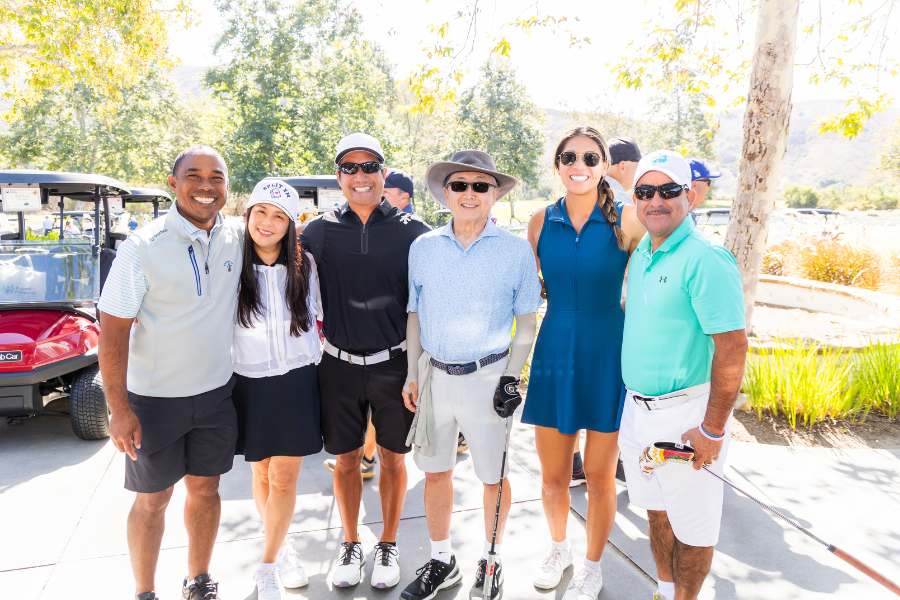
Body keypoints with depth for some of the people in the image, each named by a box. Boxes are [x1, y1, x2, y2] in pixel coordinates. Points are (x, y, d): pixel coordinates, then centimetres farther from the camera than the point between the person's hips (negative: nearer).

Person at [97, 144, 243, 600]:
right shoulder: (142, 248, -15)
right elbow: (113, 330, -13)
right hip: (154, 397, -4)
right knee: (152, 499, 10)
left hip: (216, 392, 4)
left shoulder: (235, 238, -2)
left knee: (205, 489, 15)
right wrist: (119, 408, -16)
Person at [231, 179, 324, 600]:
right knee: (262, 475, 13)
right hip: (249, 384, 0)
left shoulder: (303, 264, 0)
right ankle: (283, 548, 33)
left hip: (296, 383, 0)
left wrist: (313, 368, 11)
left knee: (284, 480, 1)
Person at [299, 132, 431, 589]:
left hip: (394, 362, -1)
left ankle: (388, 545, 33)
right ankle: (350, 545, 35)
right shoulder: (319, 231, 0)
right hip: (339, 363, 1)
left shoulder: (411, 230, -3)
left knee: (392, 459, 11)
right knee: (346, 460, 13)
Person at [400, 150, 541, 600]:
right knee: (435, 472, 13)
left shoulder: (516, 250, -4)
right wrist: (412, 375, 7)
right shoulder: (423, 248, 4)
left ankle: (490, 561, 34)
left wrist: (512, 377, -7)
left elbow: (528, 321, 1)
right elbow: (415, 314, 11)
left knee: (493, 476, 10)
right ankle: (441, 562, 34)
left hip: (488, 376, -2)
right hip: (435, 373, 3)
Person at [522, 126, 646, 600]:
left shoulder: (626, 220, -5)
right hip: (554, 351, 2)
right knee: (552, 475, 11)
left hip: (608, 353, -2)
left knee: (599, 474, 10)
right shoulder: (541, 221, 3)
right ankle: (558, 547, 41)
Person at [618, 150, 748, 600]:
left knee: (692, 527, 9)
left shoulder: (705, 259, -18)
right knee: (657, 512, 22)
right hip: (637, 407, 8)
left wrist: (712, 431, -19)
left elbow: (732, 348, -21)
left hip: (686, 413, -8)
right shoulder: (640, 254, 8)